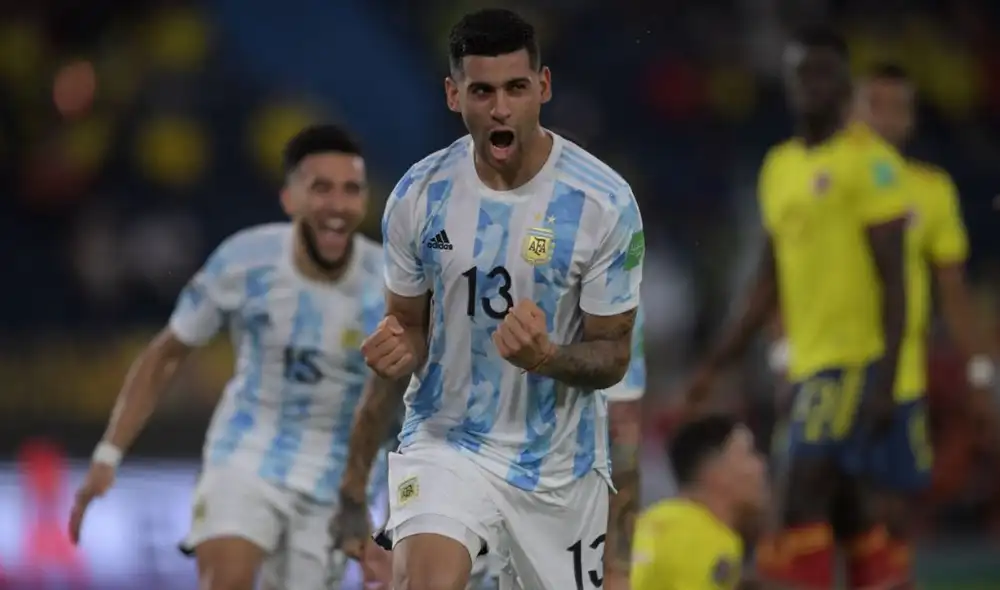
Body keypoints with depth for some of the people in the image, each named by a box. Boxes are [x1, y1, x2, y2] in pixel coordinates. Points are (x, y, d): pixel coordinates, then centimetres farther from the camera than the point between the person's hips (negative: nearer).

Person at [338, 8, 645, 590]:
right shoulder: (419, 194, -7)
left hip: (558, 458, 0)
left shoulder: (604, 201, -14)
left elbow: (613, 357, -7)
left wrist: (544, 357, -29)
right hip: (447, 439, 0)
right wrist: (400, 349, -17)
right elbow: (409, 320, 8)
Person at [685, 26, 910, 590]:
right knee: (849, 512, 10)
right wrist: (717, 364, 17)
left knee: (803, 498, -15)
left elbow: (894, 277, -11)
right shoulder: (780, 167, 16)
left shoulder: (870, 161, -7)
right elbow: (770, 284, 22)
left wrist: (885, 379, -17)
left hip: (855, 359, -8)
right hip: (808, 363, 8)